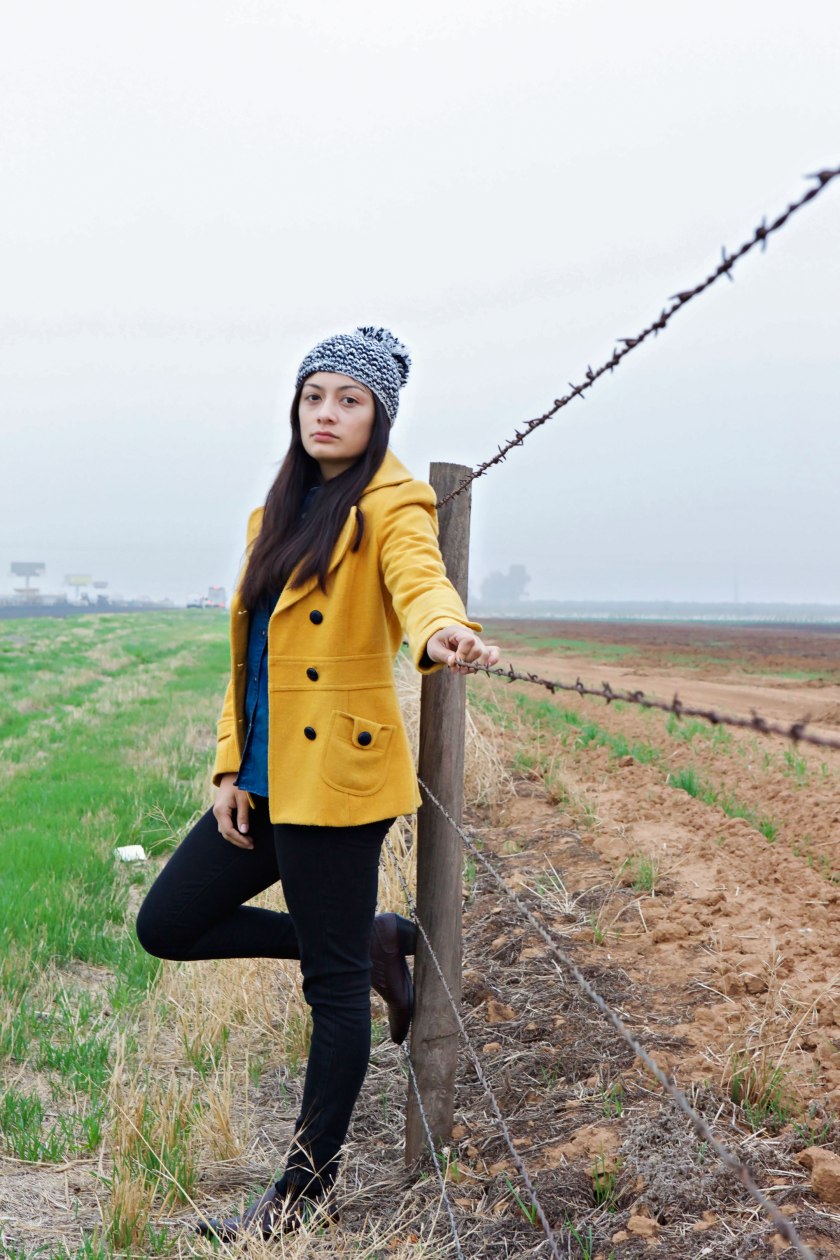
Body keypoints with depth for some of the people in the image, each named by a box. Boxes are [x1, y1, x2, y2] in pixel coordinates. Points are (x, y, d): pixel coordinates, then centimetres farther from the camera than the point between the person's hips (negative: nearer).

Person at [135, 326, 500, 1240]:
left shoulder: (390, 504, -7)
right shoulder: (277, 514, 15)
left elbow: (418, 579, -29)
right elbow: (249, 653, 15)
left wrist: (442, 632, -53)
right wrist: (230, 768, 6)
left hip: (339, 775, -8)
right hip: (267, 779, 8)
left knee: (333, 982, 1)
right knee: (167, 925, 11)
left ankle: (308, 1189, 18)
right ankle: (369, 940, 21)